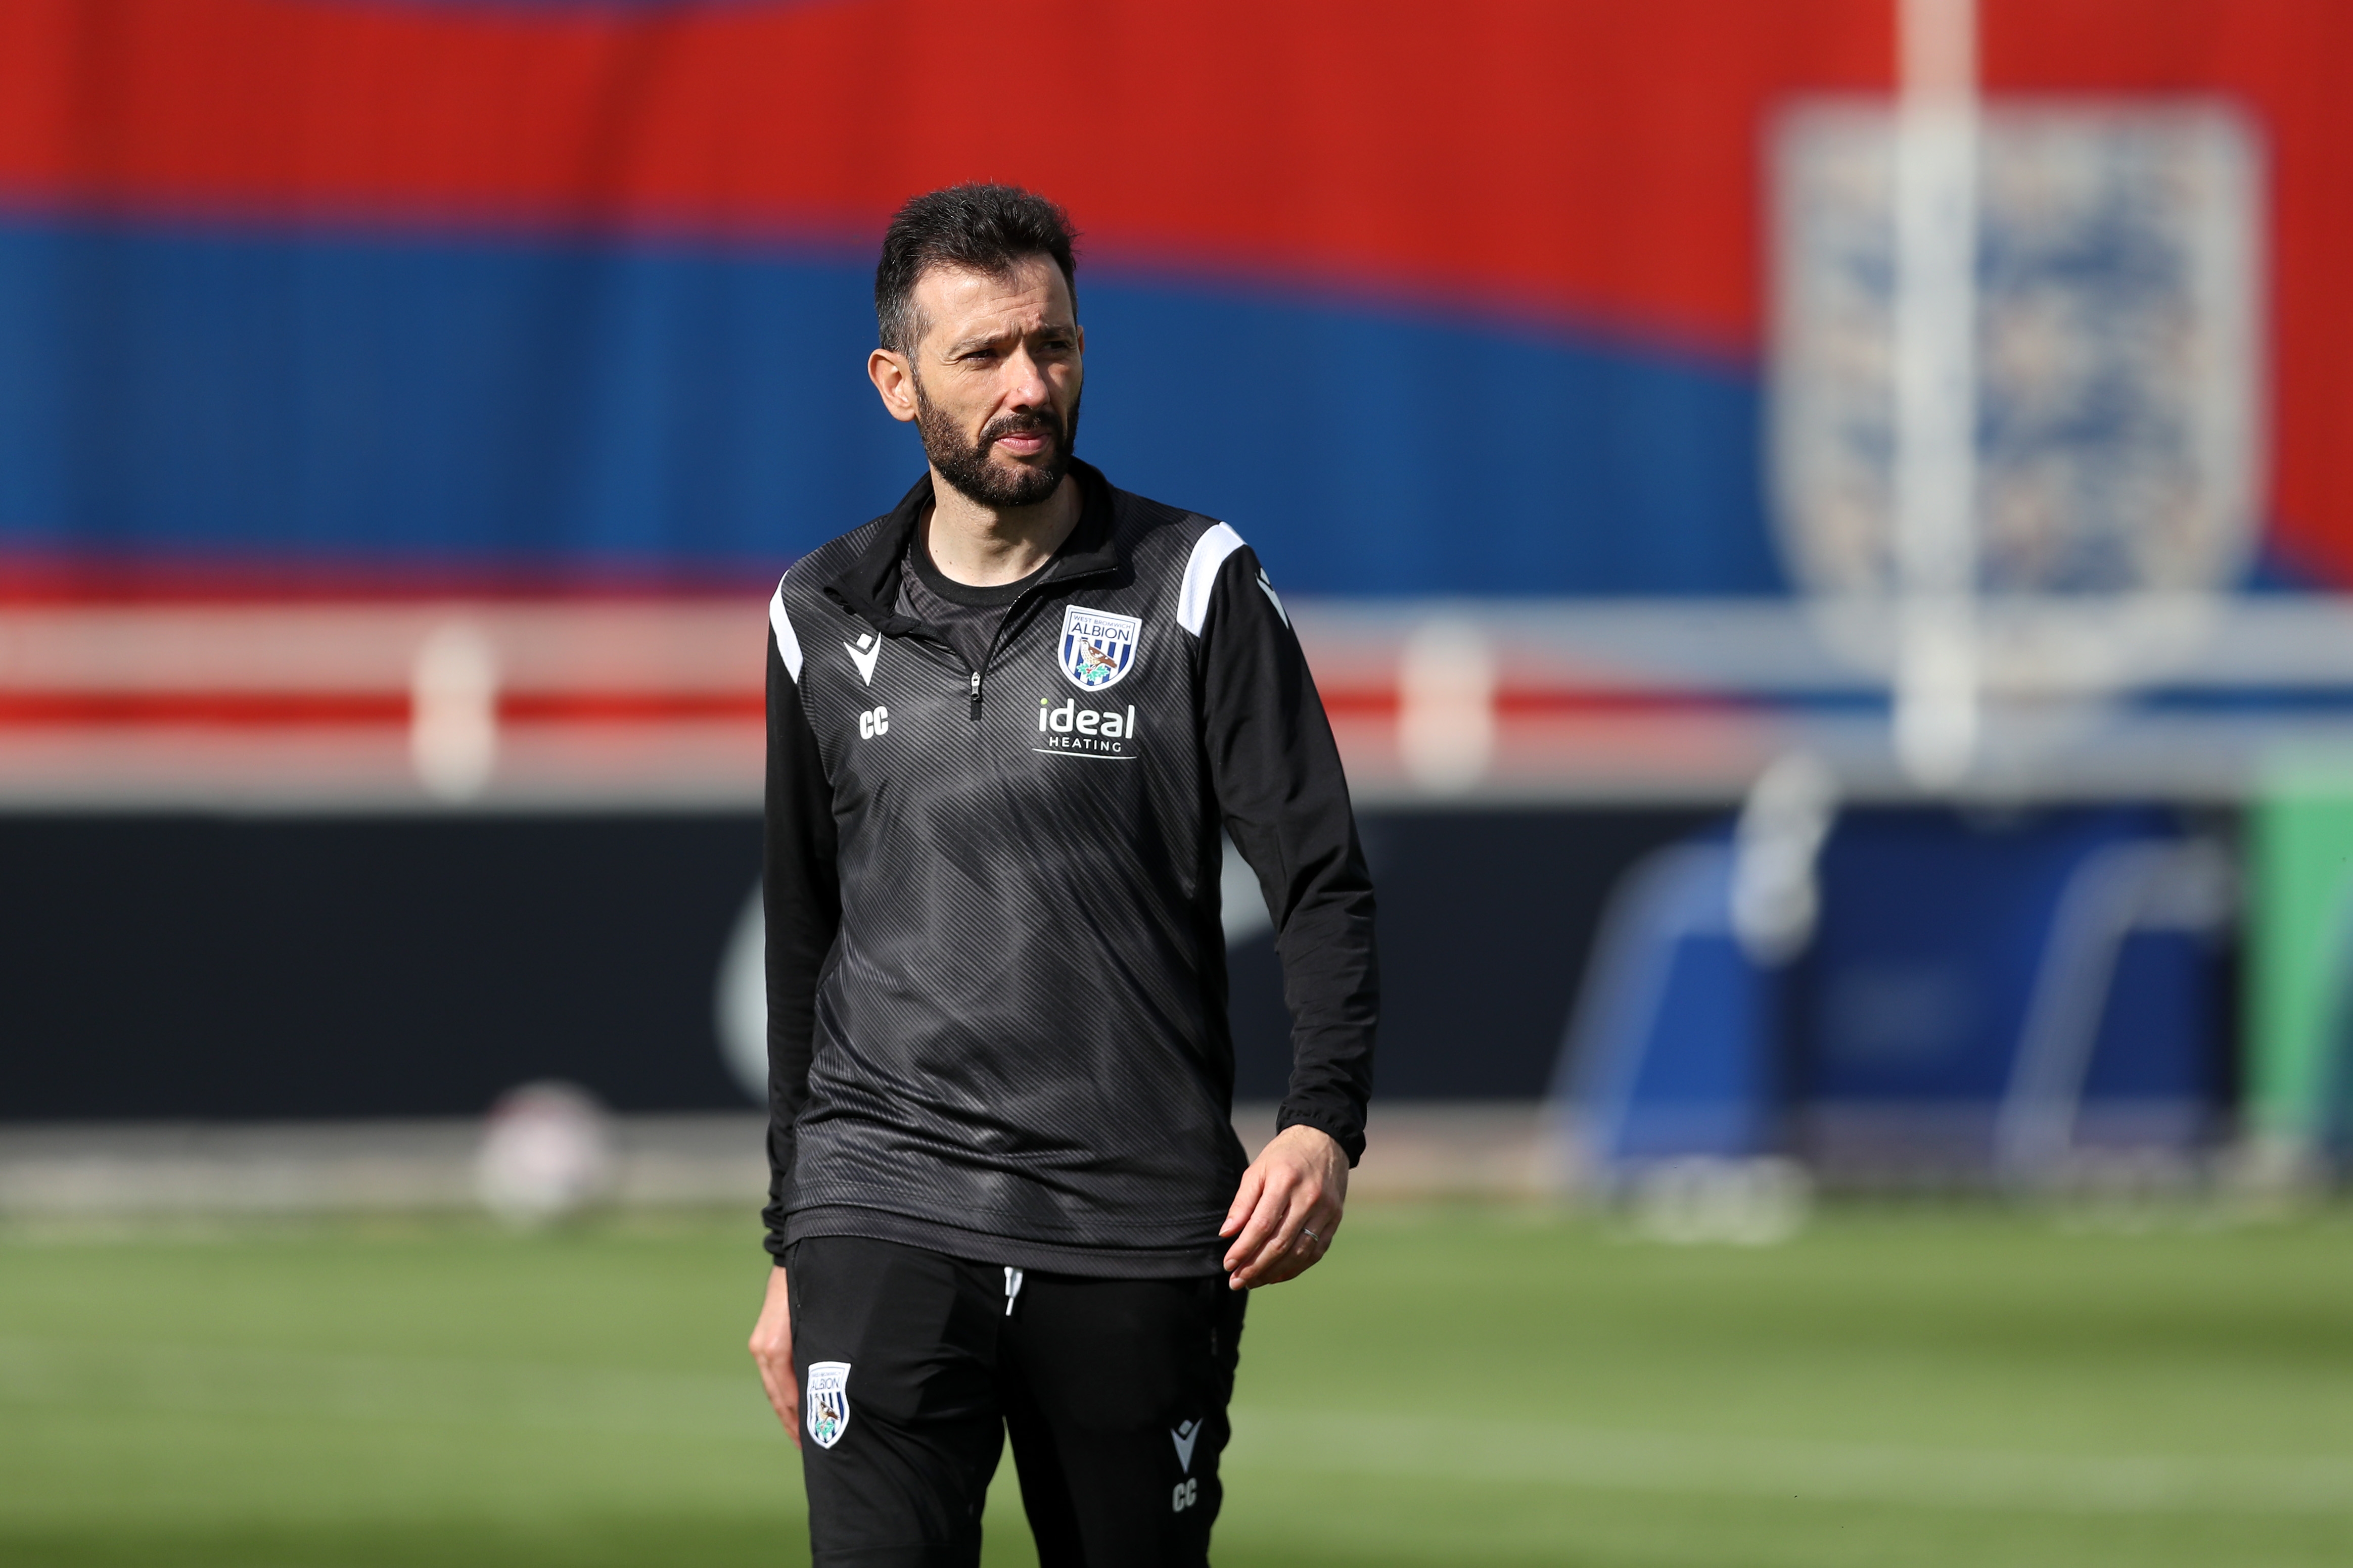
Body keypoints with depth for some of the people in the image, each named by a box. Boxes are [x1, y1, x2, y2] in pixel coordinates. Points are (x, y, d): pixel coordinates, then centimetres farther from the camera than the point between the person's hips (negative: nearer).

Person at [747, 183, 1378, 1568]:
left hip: (1139, 1236, -1)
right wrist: (792, 1249, 19)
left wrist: (1325, 1122, -20)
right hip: (884, 1214, 1)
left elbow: (1326, 882, -2)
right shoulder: (825, 619, 10)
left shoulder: (1196, 588, 1)